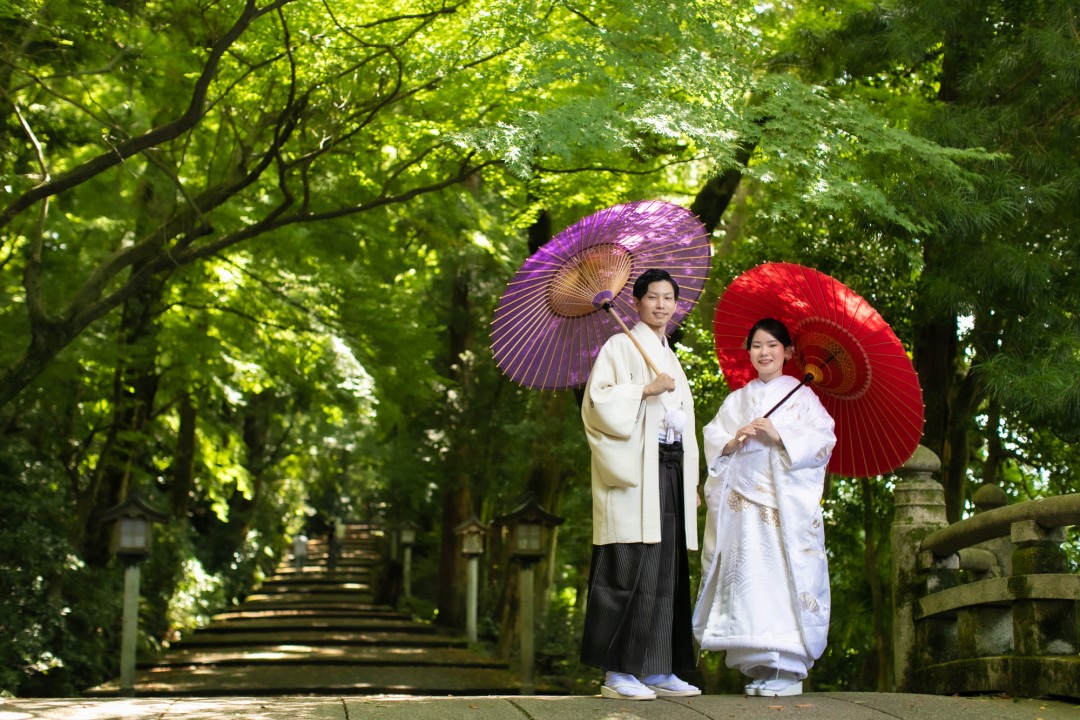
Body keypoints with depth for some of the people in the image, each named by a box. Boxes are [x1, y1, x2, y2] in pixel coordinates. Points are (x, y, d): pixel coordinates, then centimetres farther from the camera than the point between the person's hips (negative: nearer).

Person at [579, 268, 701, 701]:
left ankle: (657, 671, 8)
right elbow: (597, 400, -11)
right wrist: (645, 389, -17)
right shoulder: (619, 347, 2)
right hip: (634, 472, -8)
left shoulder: (672, 359, 24)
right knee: (632, 569, -12)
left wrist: (691, 482, 19)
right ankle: (616, 674, -11)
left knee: (667, 573, 5)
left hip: (671, 471, 8)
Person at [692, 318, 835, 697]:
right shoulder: (737, 399, 19)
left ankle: (788, 669, -7)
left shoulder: (802, 395, 8)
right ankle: (761, 667, 1)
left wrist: (778, 433, -14)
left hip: (788, 502, -3)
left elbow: (822, 439, -3)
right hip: (745, 501, 3)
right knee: (749, 575, -3)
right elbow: (712, 438, 13)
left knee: (784, 573, -10)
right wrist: (733, 440, -8)